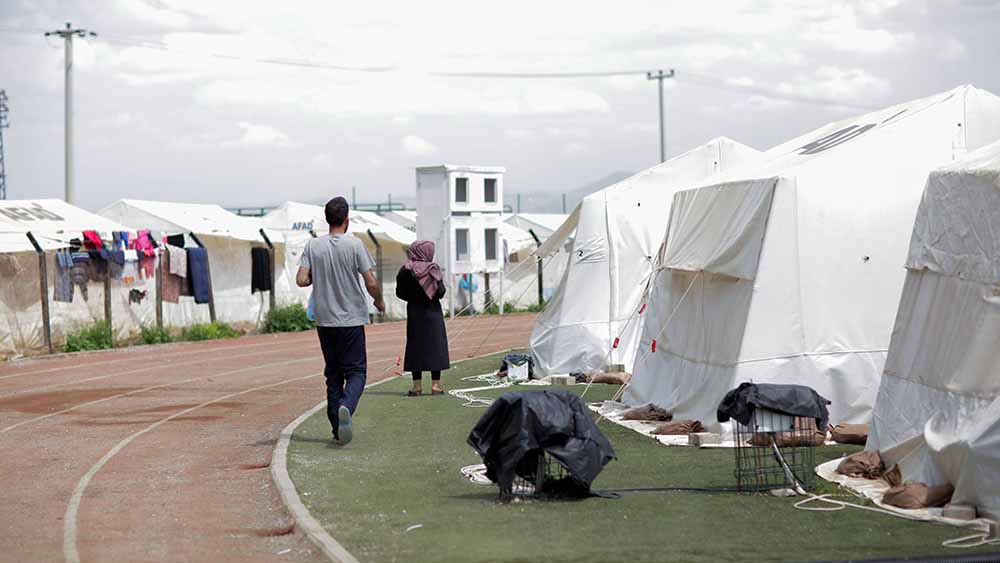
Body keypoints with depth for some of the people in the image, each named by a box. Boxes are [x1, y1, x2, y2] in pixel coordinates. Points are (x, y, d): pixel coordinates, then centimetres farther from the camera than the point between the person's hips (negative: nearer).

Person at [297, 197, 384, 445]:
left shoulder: (313, 246, 0)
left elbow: (301, 280, -6)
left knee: (333, 374, 12)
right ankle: (346, 407, -27)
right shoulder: (354, 245, -8)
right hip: (351, 320, -3)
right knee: (356, 371, 2)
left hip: (324, 320, 3)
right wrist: (379, 302, 10)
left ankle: (338, 430, 10)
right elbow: (371, 283, -10)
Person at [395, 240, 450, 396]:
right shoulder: (433, 269, -10)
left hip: (414, 313, 2)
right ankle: (435, 384, 3)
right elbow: (441, 292, -13)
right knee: (435, 345, 5)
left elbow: (400, 293, -1)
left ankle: (417, 385, 5)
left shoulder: (405, 271, -5)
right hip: (432, 313, -2)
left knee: (415, 347, 7)